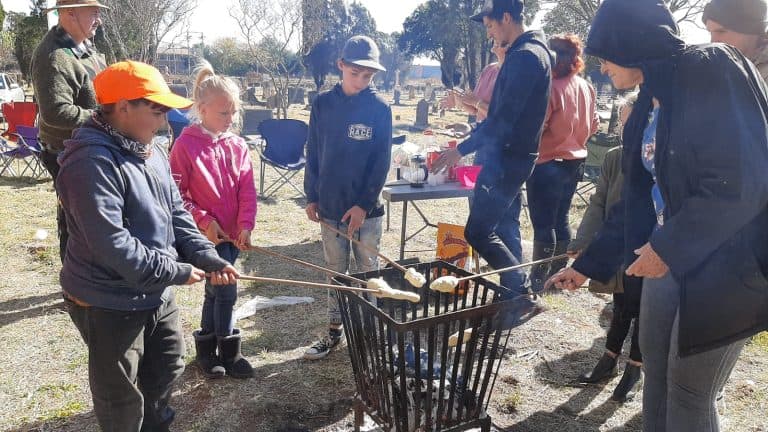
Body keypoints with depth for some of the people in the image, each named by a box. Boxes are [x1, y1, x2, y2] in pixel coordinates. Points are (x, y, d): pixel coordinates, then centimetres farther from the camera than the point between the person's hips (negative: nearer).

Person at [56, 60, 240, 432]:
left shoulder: (150, 151, 5)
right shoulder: (92, 162, -26)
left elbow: (176, 213, 8)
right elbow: (112, 245, -31)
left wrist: (208, 258, -6)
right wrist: (177, 272, -22)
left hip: (157, 293, 9)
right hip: (110, 304, -9)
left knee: (167, 369, 27)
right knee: (122, 399, 10)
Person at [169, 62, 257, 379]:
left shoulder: (237, 145, 3)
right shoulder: (186, 145, -11)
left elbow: (247, 190, 2)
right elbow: (175, 194, -10)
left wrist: (245, 225, -10)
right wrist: (204, 222, -15)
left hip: (232, 234, 5)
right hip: (205, 234, -5)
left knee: (215, 291, 16)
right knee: (226, 290, -4)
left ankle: (206, 350, 33)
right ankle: (229, 353, 15)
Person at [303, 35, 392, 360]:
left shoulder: (379, 108, -5)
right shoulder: (323, 105, 1)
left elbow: (381, 162, -7)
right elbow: (313, 154, 6)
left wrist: (363, 204, -13)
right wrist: (312, 197, 3)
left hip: (366, 209, -2)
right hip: (329, 207, 2)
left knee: (368, 272, 9)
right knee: (335, 272, 13)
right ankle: (335, 330, 27)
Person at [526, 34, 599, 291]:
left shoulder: (552, 88, -19)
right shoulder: (587, 88, 6)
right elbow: (594, 125, 15)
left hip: (547, 163, -8)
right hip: (575, 161, 8)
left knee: (543, 224, 0)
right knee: (561, 220, 17)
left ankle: (538, 279, 8)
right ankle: (558, 273, 27)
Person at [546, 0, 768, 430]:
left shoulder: (713, 72, -15)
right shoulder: (653, 101, 11)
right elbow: (638, 196, 15)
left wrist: (667, 246, -15)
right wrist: (588, 264, 16)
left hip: (725, 264, -8)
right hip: (670, 257, 8)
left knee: (689, 392, 3)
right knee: (657, 372, 16)